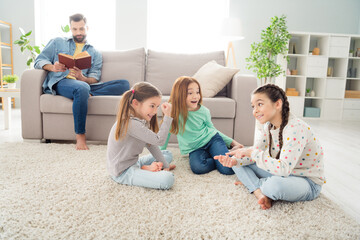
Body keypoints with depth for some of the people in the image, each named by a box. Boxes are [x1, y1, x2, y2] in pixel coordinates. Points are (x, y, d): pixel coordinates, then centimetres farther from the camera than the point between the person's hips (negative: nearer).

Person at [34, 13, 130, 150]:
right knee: (82, 88, -42)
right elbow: (39, 61, 15)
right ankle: (80, 136, -36)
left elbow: (95, 78, 10)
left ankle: (88, 94, -34)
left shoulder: (95, 53, 24)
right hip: (60, 82, -2)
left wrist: (83, 78, -14)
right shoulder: (57, 42, 24)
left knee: (124, 85, -18)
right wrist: (52, 67, -9)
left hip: (84, 83, 2)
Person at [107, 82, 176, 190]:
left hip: (134, 162, 10)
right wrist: (167, 116, -21)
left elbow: (151, 144, 6)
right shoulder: (131, 124, -28)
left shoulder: (142, 120, 3)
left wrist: (166, 165, 5)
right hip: (123, 172, -10)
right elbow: (159, 140, -25)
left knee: (168, 154, 23)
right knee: (167, 179, -30)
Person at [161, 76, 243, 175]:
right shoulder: (173, 111, -12)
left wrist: (232, 142, 11)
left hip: (211, 139, 1)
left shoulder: (204, 111, -7)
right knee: (197, 167, -34)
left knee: (228, 169, -22)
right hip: (194, 149, 0)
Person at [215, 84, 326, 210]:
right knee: (238, 164, -2)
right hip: (282, 174, 7)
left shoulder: (295, 128, -28)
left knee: (275, 185, -40)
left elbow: (284, 169, -35)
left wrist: (252, 152, -30)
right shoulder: (266, 125, -3)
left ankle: (252, 183, -7)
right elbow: (256, 154, 1)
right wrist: (235, 161, -19)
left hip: (308, 182, -7)